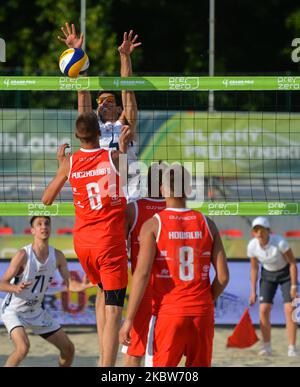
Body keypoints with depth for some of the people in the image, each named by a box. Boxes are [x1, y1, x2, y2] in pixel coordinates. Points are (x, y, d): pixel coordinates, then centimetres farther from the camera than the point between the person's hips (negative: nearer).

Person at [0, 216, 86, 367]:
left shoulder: (57, 256, -7)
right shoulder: (23, 255, -23)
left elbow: (70, 284, -4)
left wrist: (84, 286, -26)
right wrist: (16, 288, -44)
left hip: (36, 311, 6)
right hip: (13, 310, -6)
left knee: (68, 348, 7)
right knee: (23, 347, -32)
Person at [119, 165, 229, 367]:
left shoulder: (153, 225, -4)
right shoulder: (207, 224, 5)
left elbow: (142, 274, -14)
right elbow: (223, 276, 1)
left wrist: (129, 319, -13)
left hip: (169, 313, -2)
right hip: (202, 313, 3)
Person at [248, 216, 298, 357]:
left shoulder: (280, 242, -31)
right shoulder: (252, 246, -18)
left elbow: (292, 263, -19)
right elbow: (254, 268, -2)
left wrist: (294, 286, -21)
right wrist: (253, 292, -3)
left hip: (286, 273, -3)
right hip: (268, 274, 3)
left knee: (289, 310, -13)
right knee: (263, 310, -8)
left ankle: (292, 348, -10)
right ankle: (267, 347, 3)